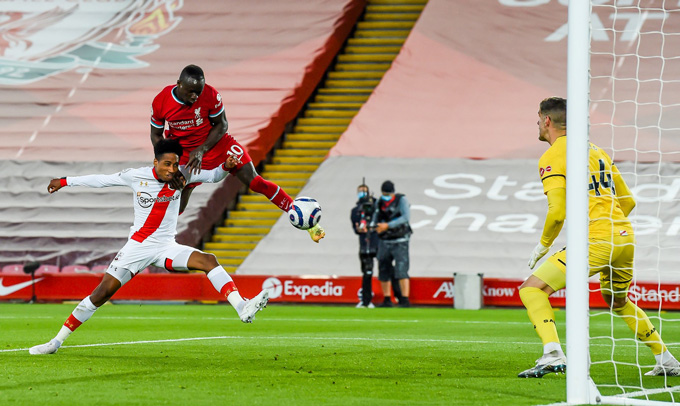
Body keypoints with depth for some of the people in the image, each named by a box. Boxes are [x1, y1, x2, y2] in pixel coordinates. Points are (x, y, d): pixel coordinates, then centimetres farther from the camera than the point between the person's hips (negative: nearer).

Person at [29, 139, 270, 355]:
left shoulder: (180, 176, -4)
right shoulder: (136, 177, -8)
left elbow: (212, 176, 1)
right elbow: (102, 180, 5)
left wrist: (225, 167, -22)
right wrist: (64, 182, 12)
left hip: (166, 247, 2)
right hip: (137, 246, -1)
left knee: (208, 261, -24)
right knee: (102, 292, -9)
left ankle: (242, 309, -34)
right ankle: (56, 342, 1)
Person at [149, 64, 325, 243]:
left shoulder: (210, 94, -23)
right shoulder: (160, 102, -19)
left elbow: (221, 125, -8)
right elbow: (156, 135, -4)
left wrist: (201, 150, -21)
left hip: (216, 144, -1)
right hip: (185, 152, 1)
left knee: (255, 182, -9)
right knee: (176, 205, -4)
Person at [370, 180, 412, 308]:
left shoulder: (401, 200, -10)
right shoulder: (379, 203, 6)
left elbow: (406, 217, -23)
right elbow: (376, 217, 18)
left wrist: (388, 225, -28)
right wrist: (372, 225, -6)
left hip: (400, 242, -6)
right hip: (384, 243, 6)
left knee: (401, 271, -16)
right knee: (383, 272, 7)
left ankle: (405, 300, -17)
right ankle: (387, 301, 18)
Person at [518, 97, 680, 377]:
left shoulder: (552, 157, -3)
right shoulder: (597, 151, 21)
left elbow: (557, 212, -13)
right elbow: (628, 201, 24)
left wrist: (542, 246, 3)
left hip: (596, 243, -8)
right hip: (626, 238, 8)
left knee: (532, 289, -7)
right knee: (618, 302, 31)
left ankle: (553, 354, -26)